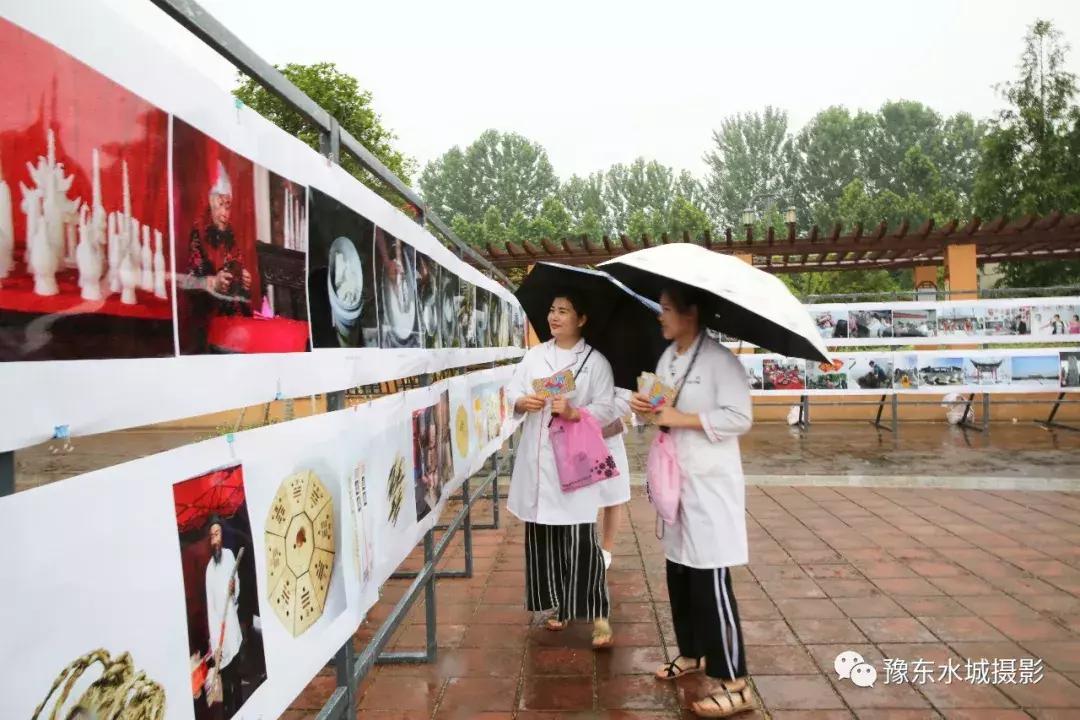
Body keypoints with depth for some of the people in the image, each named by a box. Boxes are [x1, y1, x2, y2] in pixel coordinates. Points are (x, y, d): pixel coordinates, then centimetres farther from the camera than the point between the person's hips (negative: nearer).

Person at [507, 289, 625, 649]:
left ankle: (599, 614, 5)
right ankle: (558, 605, 29)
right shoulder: (534, 356, 10)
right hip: (538, 458, 4)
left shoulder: (596, 361, 0)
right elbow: (512, 394, 8)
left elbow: (606, 410, -5)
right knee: (543, 535, 10)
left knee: (581, 539, -7)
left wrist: (573, 412, -20)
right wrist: (523, 403, -14)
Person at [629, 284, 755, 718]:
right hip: (675, 480, 8)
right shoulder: (667, 357, 10)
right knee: (679, 573, 17)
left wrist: (681, 418, -20)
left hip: (710, 484, -8)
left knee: (710, 581, -4)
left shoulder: (720, 360, -14)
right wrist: (644, 406, -4)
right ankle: (692, 654, 37)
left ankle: (734, 684, 8)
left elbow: (740, 418, -19)